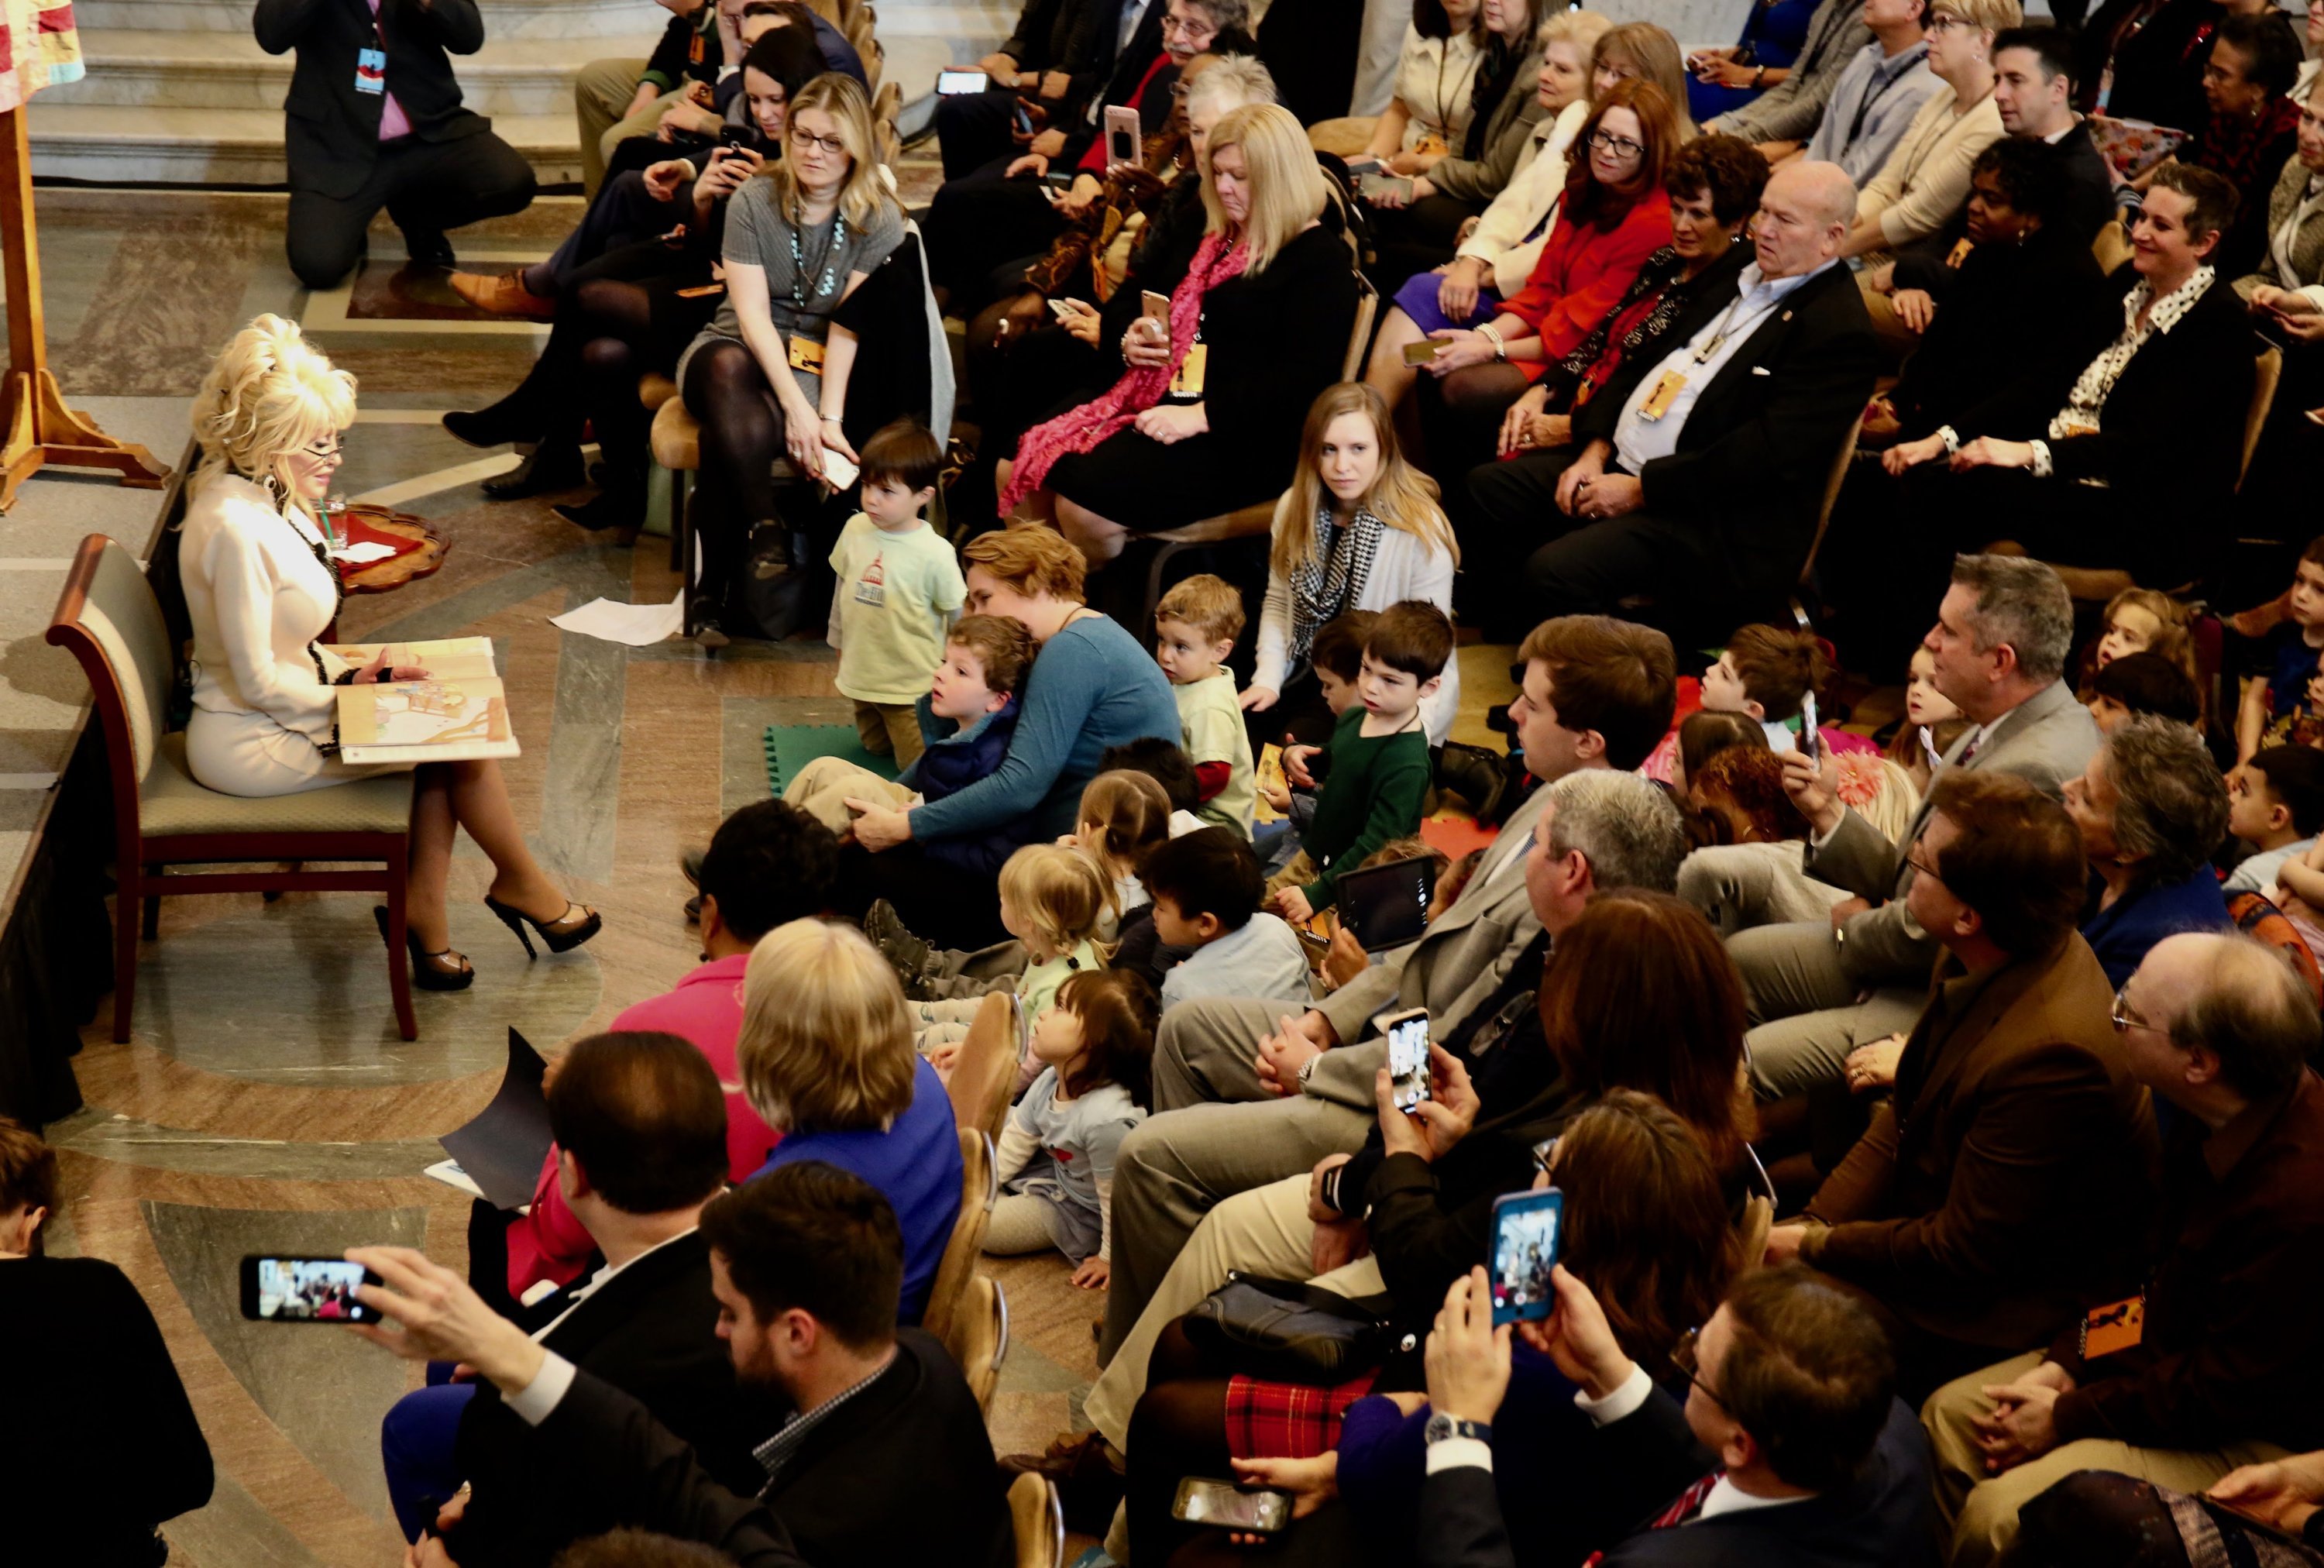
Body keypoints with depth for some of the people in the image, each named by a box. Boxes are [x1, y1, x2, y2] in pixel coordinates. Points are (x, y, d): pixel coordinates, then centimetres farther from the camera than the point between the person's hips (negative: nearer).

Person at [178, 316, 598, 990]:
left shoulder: (263, 501, 4)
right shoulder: (236, 528, -27)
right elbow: (258, 683, -24)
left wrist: (352, 674, -1)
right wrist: (352, 696, -11)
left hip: (280, 713, 9)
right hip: (250, 745, -9)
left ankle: (423, 911, 3)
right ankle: (520, 883, 15)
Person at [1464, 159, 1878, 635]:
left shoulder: (1838, 331, -14)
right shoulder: (1735, 273, 14)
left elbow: (1767, 454, -21)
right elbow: (1644, 361, 18)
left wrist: (1640, 491, -17)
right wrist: (1596, 450, 2)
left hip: (1710, 519, -9)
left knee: (1555, 571, -28)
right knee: (1488, 486, 3)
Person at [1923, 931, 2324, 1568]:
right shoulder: (2217, 1121, -4)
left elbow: (2227, 1390, -26)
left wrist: (2067, 1417, -15)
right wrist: (2061, 1367, 0)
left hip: (2251, 1440, -10)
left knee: (2000, 1515, -22)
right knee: (1952, 1414, 8)